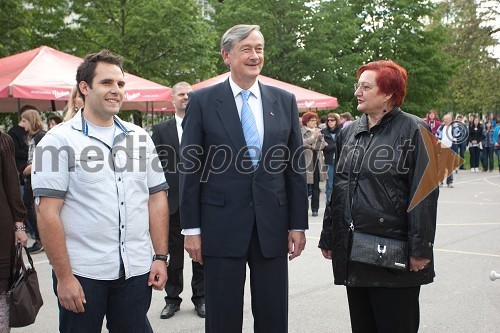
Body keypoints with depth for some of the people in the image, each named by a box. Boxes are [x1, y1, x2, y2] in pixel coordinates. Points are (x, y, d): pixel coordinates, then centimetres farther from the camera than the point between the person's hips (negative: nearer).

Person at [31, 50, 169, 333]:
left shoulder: (140, 137, 8)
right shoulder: (59, 141, -4)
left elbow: (157, 200, 10)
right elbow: (48, 213, -9)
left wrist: (161, 257, 3)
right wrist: (63, 276, -12)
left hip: (137, 271, 4)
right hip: (82, 275, -3)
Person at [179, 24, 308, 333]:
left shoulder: (285, 101, 7)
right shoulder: (202, 101, -1)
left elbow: (296, 167, 8)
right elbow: (190, 168, -1)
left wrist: (298, 224, 4)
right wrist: (191, 228, -4)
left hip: (272, 224, 3)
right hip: (221, 225, -2)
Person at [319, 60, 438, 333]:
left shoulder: (413, 131, -5)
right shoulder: (349, 133, 12)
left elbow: (424, 194, -10)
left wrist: (420, 249, -14)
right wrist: (328, 238, 15)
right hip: (351, 250, 6)